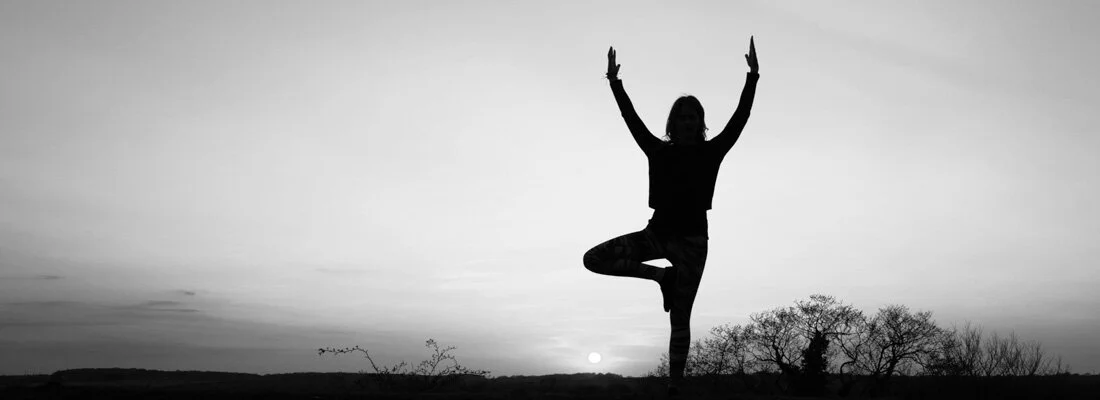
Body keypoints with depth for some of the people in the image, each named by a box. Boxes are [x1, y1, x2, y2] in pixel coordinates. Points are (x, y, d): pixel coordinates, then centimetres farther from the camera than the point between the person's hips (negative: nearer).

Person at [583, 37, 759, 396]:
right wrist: (615, 83, -2)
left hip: (692, 239, -2)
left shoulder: (711, 152, 1)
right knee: (594, 259, -12)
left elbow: (740, 117, -5)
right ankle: (663, 275, 2)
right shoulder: (659, 151, 6)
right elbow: (631, 119, 4)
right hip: (658, 232, 3)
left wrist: (753, 77, -13)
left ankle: (675, 387, 8)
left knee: (680, 319, -1)